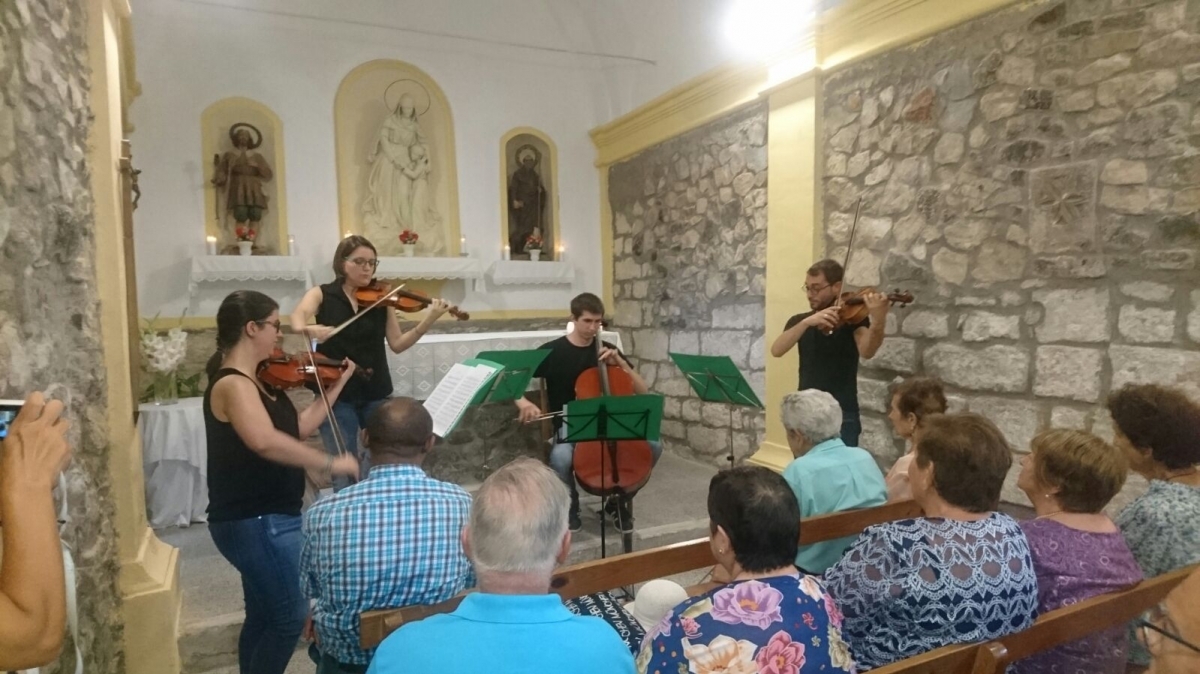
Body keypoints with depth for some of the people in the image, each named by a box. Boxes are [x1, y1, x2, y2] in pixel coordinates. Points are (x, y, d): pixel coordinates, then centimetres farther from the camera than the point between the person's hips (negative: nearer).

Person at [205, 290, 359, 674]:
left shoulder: (259, 381, 9)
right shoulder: (233, 384, -21)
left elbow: (299, 428, 13)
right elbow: (265, 441, -39)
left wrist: (339, 384, 12)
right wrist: (330, 464, -35)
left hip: (263, 519, 10)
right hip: (255, 522, -10)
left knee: (264, 616, 20)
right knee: (291, 617, -1)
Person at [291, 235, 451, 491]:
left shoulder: (381, 300, 5)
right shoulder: (322, 295, 1)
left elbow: (397, 344, -2)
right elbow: (297, 317, -19)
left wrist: (428, 321, -16)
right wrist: (309, 329, -43)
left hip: (375, 393, 2)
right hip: (336, 394, -2)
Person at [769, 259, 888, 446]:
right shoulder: (799, 320, 7)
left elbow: (866, 352, -24)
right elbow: (776, 351, -12)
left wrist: (878, 323, -43)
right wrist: (807, 322, -25)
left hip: (842, 417, -4)